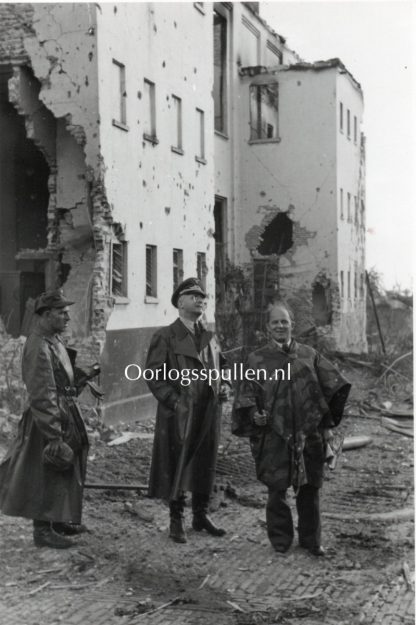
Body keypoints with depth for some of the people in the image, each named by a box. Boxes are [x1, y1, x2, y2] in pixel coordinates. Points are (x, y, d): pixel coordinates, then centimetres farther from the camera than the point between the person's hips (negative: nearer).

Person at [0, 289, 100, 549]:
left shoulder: (55, 340, 9)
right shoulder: (38, 347, -21)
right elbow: (41, 396, -23)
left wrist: (85, 374, 5)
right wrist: (54, 434, -24)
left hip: (66, 413, 10)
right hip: (49, 418, -10)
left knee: (67, 471, 19)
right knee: (48, 473, 0)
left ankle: (60, 521, 32)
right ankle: (43, 530, 11)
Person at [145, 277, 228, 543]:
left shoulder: (210, 337, 14)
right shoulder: (165, 336, -5)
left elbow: (220, 368, 26)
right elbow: (154, 375, -9)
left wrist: (222, 387, 7)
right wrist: (175, 400, -17)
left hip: (209, 412, 6)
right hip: (179, 414, -5)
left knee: (206, 465, 12)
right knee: (177, 466, 2)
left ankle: (201, 515, 26)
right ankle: (176, 520, 14)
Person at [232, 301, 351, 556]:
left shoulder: (309, 355, 8)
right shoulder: (257, 359, 5)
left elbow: (336, 386, 9)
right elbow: (247, 394, 2)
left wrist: (327, 422, 4)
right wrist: (254, 414, -17)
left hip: (309, 434, 2)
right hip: (274, 436, -1)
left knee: (310, 488, 7)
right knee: (277, 489, 2)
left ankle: (311, 540, 23)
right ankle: (280, 539, 19)